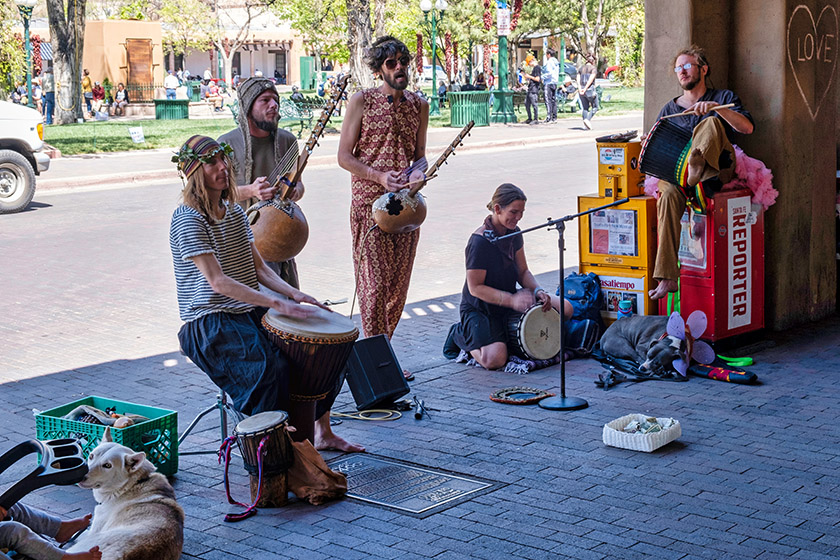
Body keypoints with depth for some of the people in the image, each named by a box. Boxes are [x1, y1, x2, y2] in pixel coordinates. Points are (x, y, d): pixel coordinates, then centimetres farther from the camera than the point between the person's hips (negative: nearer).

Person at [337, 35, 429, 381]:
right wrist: (379, 176, -17)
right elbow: (344, 156, -3)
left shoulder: (418, 106, 10)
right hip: (370, 204, -5)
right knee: (375, 282, -8)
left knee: (398, 283, 8)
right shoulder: (362, 102, -3)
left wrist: (417, 171, -6)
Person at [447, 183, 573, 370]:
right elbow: (475, 288, -23)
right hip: (479, 309, -7)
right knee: (494, 359, -29)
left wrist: (538, 291, -13)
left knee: (565, 309, -5)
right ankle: (461, 335, 4)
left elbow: (523, 271, 7)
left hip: (509, 301, 7)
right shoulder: (479, 242, -25)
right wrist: (512, 300, -28)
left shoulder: (514, 233, 0)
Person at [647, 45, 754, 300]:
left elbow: (748, 128, -4)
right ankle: (667, 277, -41)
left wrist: (716, 108, -18)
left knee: (711, 124, -28)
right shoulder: (670, 109, 23)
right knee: (669, 195, -35)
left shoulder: (724, 97, 14)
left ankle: (696, 166, -58)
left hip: (716, 171, -2)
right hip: (674, 171, 2)